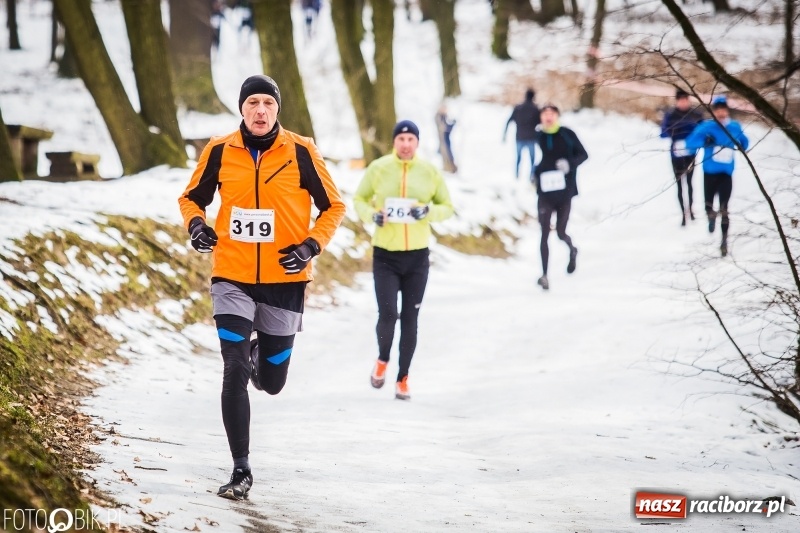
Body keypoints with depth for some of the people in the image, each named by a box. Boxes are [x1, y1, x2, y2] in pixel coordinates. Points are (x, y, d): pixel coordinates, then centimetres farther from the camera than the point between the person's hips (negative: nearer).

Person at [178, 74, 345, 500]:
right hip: (232, 278, 0)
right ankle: (241, 470, -1)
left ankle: (260, 354, 47)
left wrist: (311, 245, -12)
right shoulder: (220, 152, -2)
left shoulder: (300, 152, -5)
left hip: (284, 280, 0)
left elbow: (333, 207, 3)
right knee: (234, 372, -11)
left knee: (271, 382, 9)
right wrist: (195, 222, -9)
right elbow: (192, 197, 13)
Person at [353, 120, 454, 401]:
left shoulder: (430, 172, -1)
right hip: (385, 254, -1)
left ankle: (403, 378, 18)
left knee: (410, 320, 5)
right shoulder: (378, 168, -4)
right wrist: (371, 215, -13)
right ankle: (382, 360, 19)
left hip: (417, 255, 1)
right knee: (387, 314, -11)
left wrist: (428, 212, -14)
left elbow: (447, 206, 7)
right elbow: (359, 199, 8)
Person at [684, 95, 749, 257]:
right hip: (709, 173, 0)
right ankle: (711, 216, 48)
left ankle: (724, 241, 4)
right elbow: (690, 143, -18)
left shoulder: (735, 127, -2)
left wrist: (742, 146, 2)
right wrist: (704, 141, -33)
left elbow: (744, 141, 20)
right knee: (709, 206, 11)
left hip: (726, 174, 0)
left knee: (723, 209, -6)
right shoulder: (707, 126, -11)